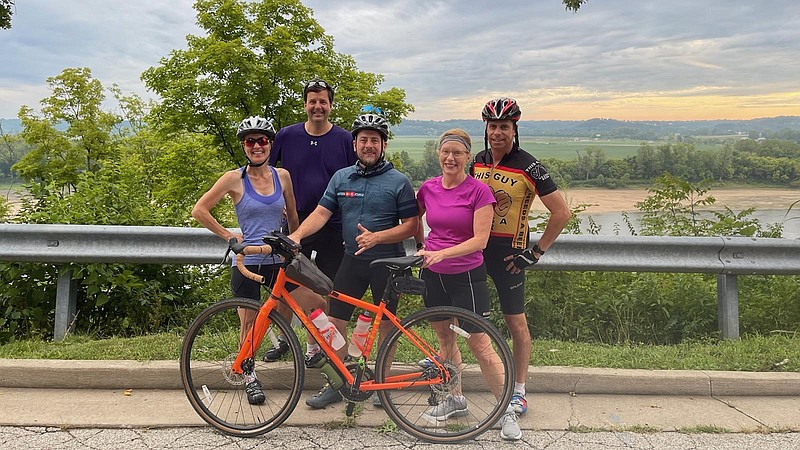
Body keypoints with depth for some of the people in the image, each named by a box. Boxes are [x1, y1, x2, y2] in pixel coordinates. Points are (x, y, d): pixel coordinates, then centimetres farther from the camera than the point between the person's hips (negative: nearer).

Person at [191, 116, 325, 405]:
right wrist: (229, 236, -4)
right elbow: (199, 211, -2)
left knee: (319, 304, -5)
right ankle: (249, 376, 28)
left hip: (278, 260, 3)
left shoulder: (282, 176, 4)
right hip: (247, 261, -3)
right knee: (250, 322, 7)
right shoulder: (235, 178, -5)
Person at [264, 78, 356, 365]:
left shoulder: (344, 139, 0)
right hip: (294, 223, 1)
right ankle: (283, 339, 28)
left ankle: (314, 346, 21)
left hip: (333, 227, -1)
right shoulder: (287, 136, 2)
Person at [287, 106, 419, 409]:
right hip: (352, 259, 3)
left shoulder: (398, 182, -6)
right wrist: (297, 234, -18)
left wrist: (376, 237, -22)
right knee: (335, 320, 2)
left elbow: (411, 225, -8)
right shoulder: (341, 178, 5)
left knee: (386, 323, 9)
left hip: (387, 262, -3)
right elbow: (321, 213, 0)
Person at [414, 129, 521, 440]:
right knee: (444, 339, 15)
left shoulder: (479, 191, -11)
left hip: (466, 276, -5)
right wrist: (422, 246, 11)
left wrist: (442, 253, -25)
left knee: (479, 344, -4)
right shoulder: (428, 188, 3)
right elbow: (414, 219, 21)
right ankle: (455, 399, 32)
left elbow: (480, 239, -16)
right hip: (433, 275, 5)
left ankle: (507, 411, 11)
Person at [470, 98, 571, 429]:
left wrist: (536, 251, -11)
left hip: (508, 252, -5)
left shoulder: (527, 166, -11)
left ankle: (518, 393, 15)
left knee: (516, 321, 3)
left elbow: (562, 212, -11)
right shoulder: (478, 162, 6)